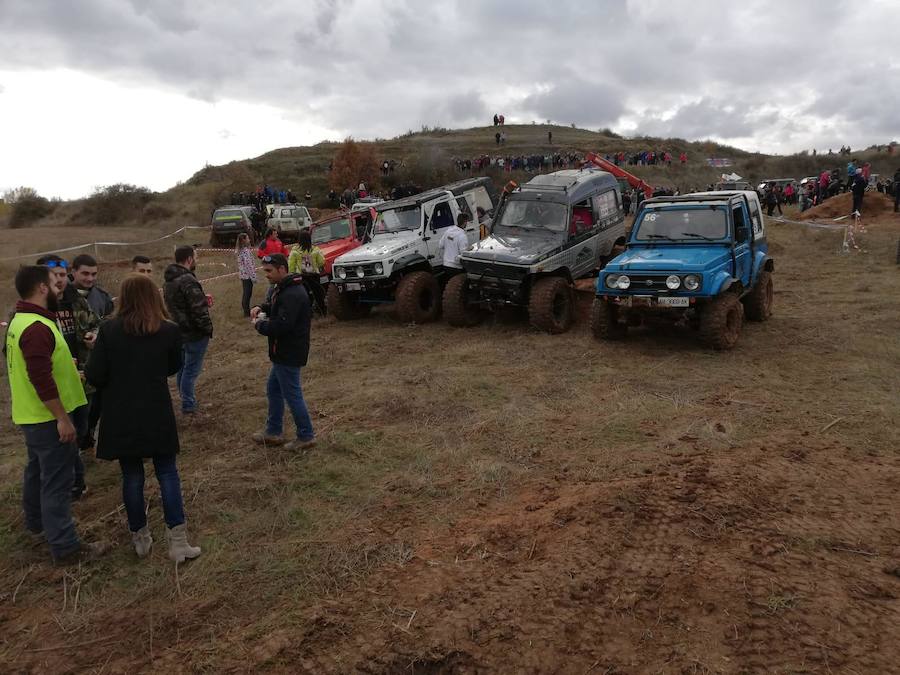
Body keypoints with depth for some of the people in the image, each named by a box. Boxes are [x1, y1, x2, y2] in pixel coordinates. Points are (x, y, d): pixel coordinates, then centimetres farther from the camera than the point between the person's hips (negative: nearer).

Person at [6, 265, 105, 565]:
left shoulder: (21, 320, 9)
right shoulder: (37, 328, -25)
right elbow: (42, 379, -29)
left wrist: (65, 366, 20)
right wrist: (62, 418, -25)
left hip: (32, 415, 11)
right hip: (47, 417, -11)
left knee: (37, 470, 26)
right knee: (57, 481, -4)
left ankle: (37, 523, 44)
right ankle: (65, 547, 3)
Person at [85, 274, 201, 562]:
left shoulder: (109, 330, -9)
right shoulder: (169, 330, -7)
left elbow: (94, 377, -8)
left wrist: (116, 380, 12)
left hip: (121, 416, 0)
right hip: (157, 415, 0)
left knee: (132, 476, 12)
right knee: (167, 473, 9)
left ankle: (141, 538, 25)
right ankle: (178, 541, 7)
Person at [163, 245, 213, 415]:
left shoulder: (169, 280, 8)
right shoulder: (188, 281, -24)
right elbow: (198, 311, -25)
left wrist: (202, 299, 9)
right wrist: (208, 328, -11)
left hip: (179, 331, 10)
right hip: (194, 333, -10)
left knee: (183, 368, 20)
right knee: (191, 370, 0)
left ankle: (186, 400, 33)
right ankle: (189, 405, 8)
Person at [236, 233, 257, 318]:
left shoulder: (240, 250, 9)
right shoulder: (246, 251, -19)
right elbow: (248, 264, -21)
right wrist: (253, 276, -19)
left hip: (242, 275, 9)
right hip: (247, 275, -9)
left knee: (245, 293, 18)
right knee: (248, 294, -1)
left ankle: (244, 307, 29)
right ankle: (247, 312, 6)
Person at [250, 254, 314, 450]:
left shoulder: (293, 295, -25)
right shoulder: (284, 288, 10)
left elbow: (281, 325, -32)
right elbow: (276, 307, 27)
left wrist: (259, 325, -14)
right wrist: (261, 308, 5)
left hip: (289, 355, -11)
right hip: (283, 353, 11)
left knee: (292, 394, -1)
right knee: (273, 389, 20)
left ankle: (306, 436, 12)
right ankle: (273, 432, 32)